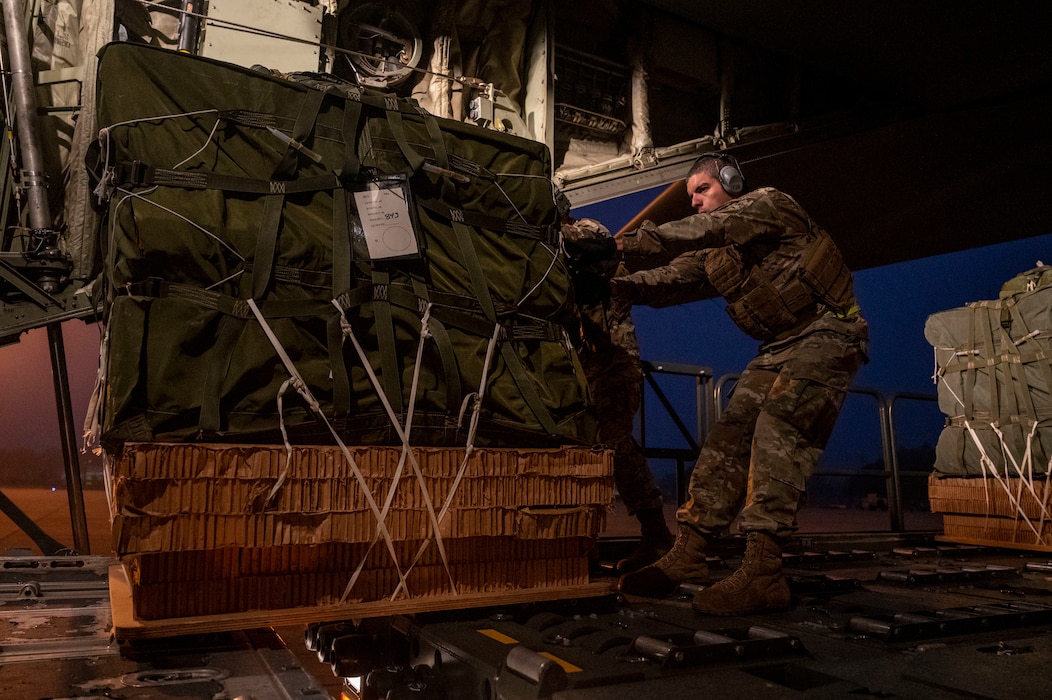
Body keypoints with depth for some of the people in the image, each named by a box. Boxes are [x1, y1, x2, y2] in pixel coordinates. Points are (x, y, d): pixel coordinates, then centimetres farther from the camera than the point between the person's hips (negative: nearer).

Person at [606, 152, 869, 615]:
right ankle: (685, 558, -3)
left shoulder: (768, 203, -5)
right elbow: (669, 280, 3)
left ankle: (762, 574, -27)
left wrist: (644, 239, -32)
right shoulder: (712, 254, 17)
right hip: (780, 349, 8)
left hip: (827, 333, -8)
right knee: (728, 437, -4)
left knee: (777, 437, -24)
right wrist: (610, 285, -13)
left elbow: (717, 226, -24)